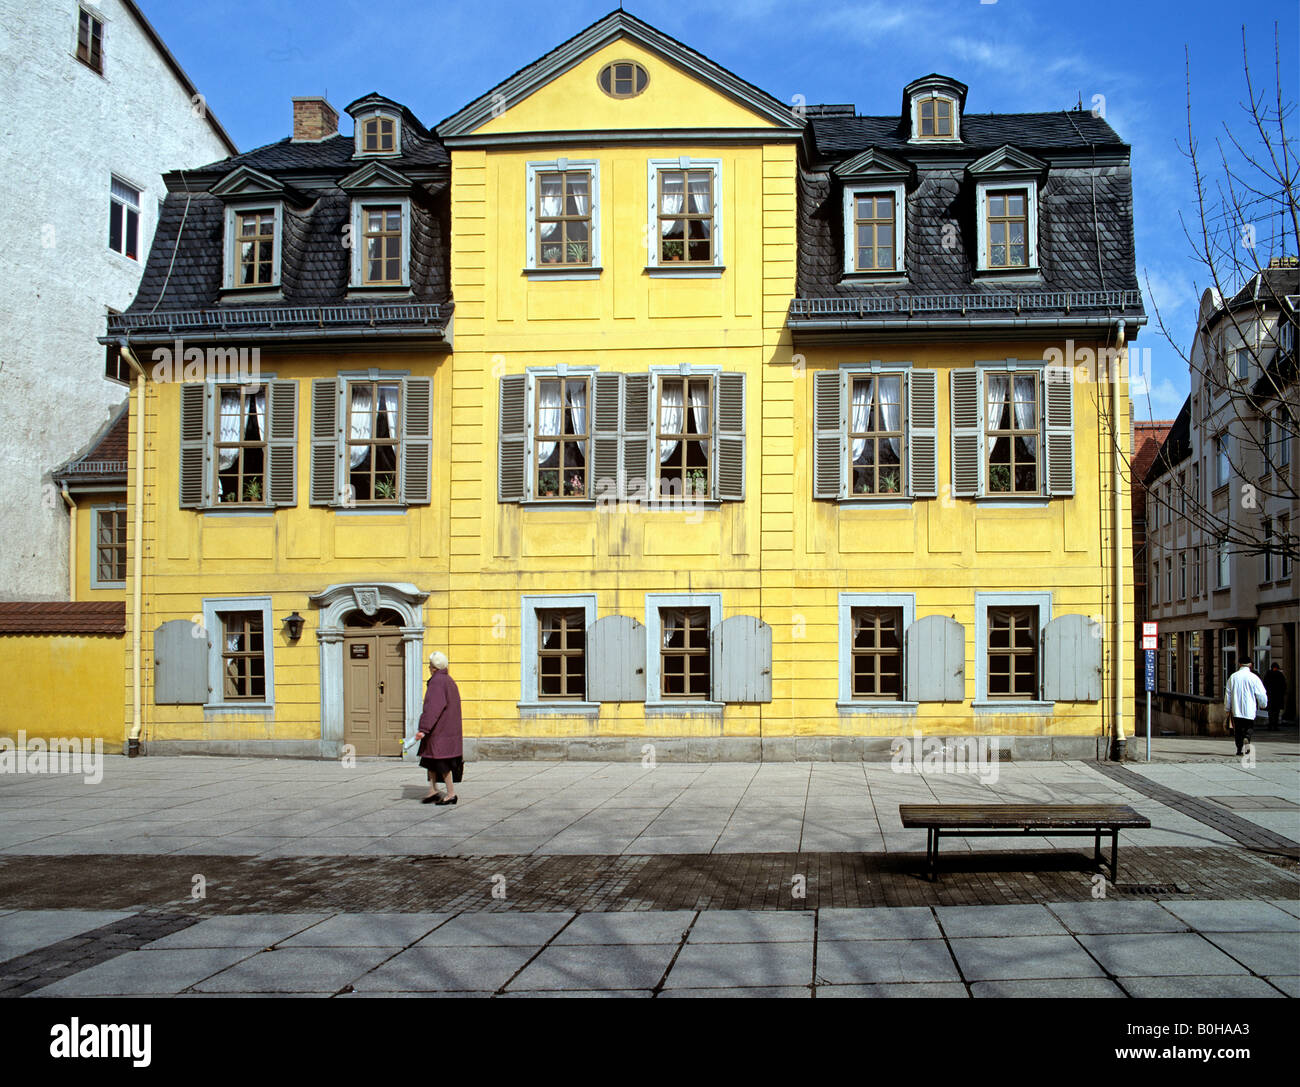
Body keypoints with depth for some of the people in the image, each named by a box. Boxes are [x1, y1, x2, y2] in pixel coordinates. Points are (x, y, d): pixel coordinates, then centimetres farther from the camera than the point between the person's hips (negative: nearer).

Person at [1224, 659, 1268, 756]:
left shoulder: (1233, 677, 3)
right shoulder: (1253, 677, -6)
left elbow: (1228, 694, 7)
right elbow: (1261, 694, -3)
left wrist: (1227, 709, 15)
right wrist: (1263, 705, 16)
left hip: (1236, 709, 2)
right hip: (1249, 710, -2)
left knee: (1238, 730, 9)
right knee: (1248, 727, 10)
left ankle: (1239, 749, 6)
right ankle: (1246, 738, -18)